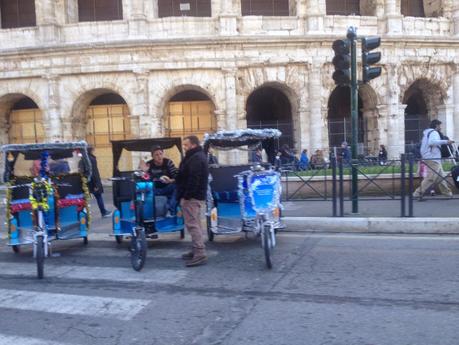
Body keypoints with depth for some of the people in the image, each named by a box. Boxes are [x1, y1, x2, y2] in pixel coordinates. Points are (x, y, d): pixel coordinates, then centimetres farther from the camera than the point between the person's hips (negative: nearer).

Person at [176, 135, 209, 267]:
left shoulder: (196, 158, -17)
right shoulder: (197, 156, 19)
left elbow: (193, 180, -24)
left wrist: (186, 196, -23)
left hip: (192, 197, -11)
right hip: (197, 195, 11)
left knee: (192, 224, -11)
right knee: (195, 223, 15)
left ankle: (200, 254, -11)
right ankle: (197, 250, 23)